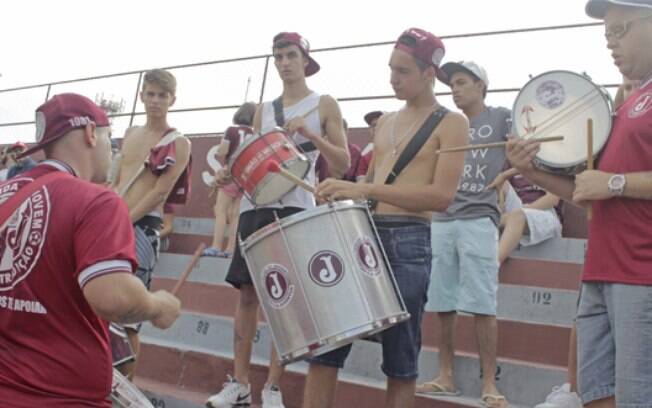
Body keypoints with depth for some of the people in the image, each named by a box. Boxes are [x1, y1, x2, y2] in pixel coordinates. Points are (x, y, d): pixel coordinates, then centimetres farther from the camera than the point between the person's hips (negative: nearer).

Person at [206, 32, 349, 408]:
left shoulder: (324, 105, 6)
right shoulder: (263, 110, 17)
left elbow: (343, 165, 0)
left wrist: (310, 134, -13)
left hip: (295, 208, -4)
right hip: (255, 206, 4)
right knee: (248, 292, 3)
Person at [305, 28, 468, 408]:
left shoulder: (451, 123, -2)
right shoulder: (386, 121, 18)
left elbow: (442, 196, -15)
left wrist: (364, 190, -22)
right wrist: (343, 195, 6)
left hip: (408, 243, -6)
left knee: (401, 362, 2)